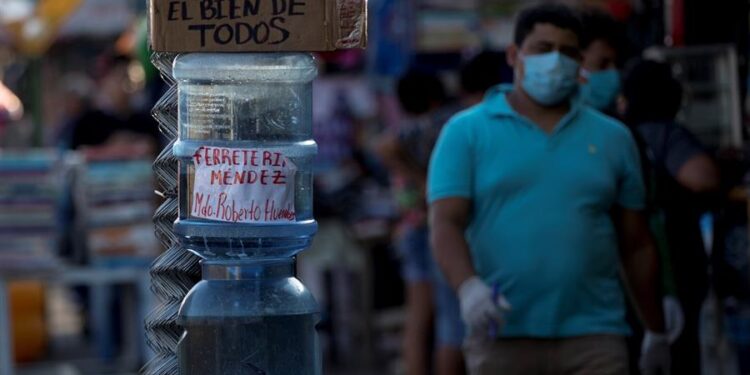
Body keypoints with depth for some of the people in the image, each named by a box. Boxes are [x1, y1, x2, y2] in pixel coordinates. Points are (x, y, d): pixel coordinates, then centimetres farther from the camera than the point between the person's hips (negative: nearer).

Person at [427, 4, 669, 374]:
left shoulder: (613, 138, 13)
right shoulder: (466, 132, 5)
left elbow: (636, 245, 16)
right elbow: (445, 223, -6)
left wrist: (656, 332, 17)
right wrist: (468, 286, -25)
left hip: (593, 340, 1)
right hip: (501, 339, -1)